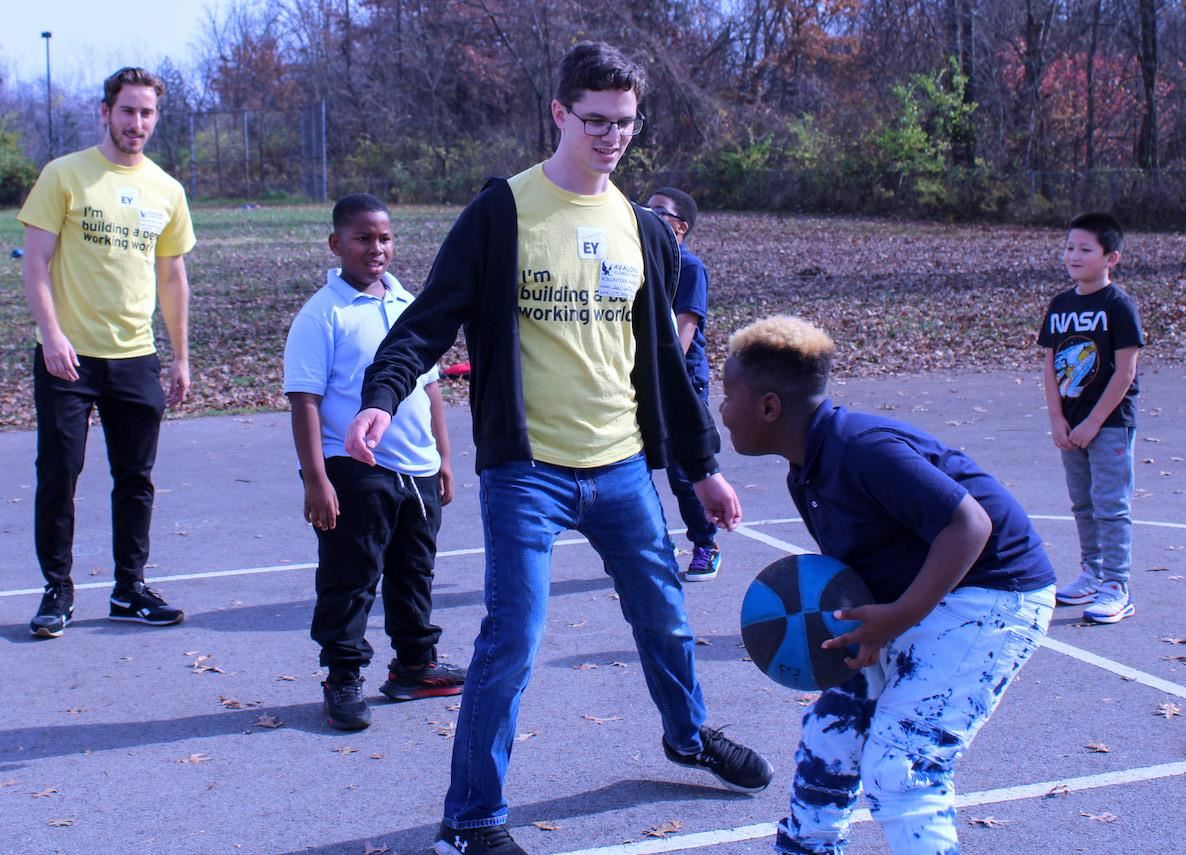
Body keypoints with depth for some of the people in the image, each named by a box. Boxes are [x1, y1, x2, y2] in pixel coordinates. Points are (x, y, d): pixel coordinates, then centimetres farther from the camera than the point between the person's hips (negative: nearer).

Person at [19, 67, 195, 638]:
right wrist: (52, 334, -17)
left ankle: (130, 589, 21)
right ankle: (57, 591, 14)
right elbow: (36, 261, -6)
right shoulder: (64, 175, -3)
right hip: (68, 355, -4)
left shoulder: (166, 190, 9)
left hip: (136, 358, 4)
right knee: (58, 475, -1)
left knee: (136, 480, 8)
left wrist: (181, 357, 14)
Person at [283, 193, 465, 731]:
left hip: (419, 470, 7)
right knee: (349, 581, 2)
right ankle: (343, 681, 14)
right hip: (355, 471, -6)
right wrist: (316, 480, -19)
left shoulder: (408, 306, 11)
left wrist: (442, 455, 15)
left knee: (414, 574, 17)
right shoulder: (322, 314, -10)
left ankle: (415, 666, 32)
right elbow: (305, 400, -14)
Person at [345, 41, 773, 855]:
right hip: (527, 469, -5)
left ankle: (690, 734, 46)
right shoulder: (503, 211, -6)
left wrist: (703, 464, 18)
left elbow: (663, 356, 16)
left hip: (623, 467, 5)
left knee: (664, 615, 18)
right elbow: (432, 318, -10)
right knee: (512, 641, -9)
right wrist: (382, 396, -28)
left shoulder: (644, 229, 9)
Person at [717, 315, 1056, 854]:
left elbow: (969, 526, -27)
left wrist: (898, 618, -28)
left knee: (899, 770, -16)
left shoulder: (864, 447, -25)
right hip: (918, 601, 10)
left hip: (991, 597, -10)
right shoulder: (807, 475, 6)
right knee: (829, 730, 13)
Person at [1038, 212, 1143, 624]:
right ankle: (1091, 574, 28)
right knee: (1083, 505, 15)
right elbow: (1049, 365, 7)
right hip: (1070, 426, 6)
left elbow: (1125, 372, -14)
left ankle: (1116, 589, 0)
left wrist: (1093, 422, -15)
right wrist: (1057, 419, -3)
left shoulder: (1119, 305, -12)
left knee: (1111, 505, -4)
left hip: (1111, 424, -6)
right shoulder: (1060, 305, 6)